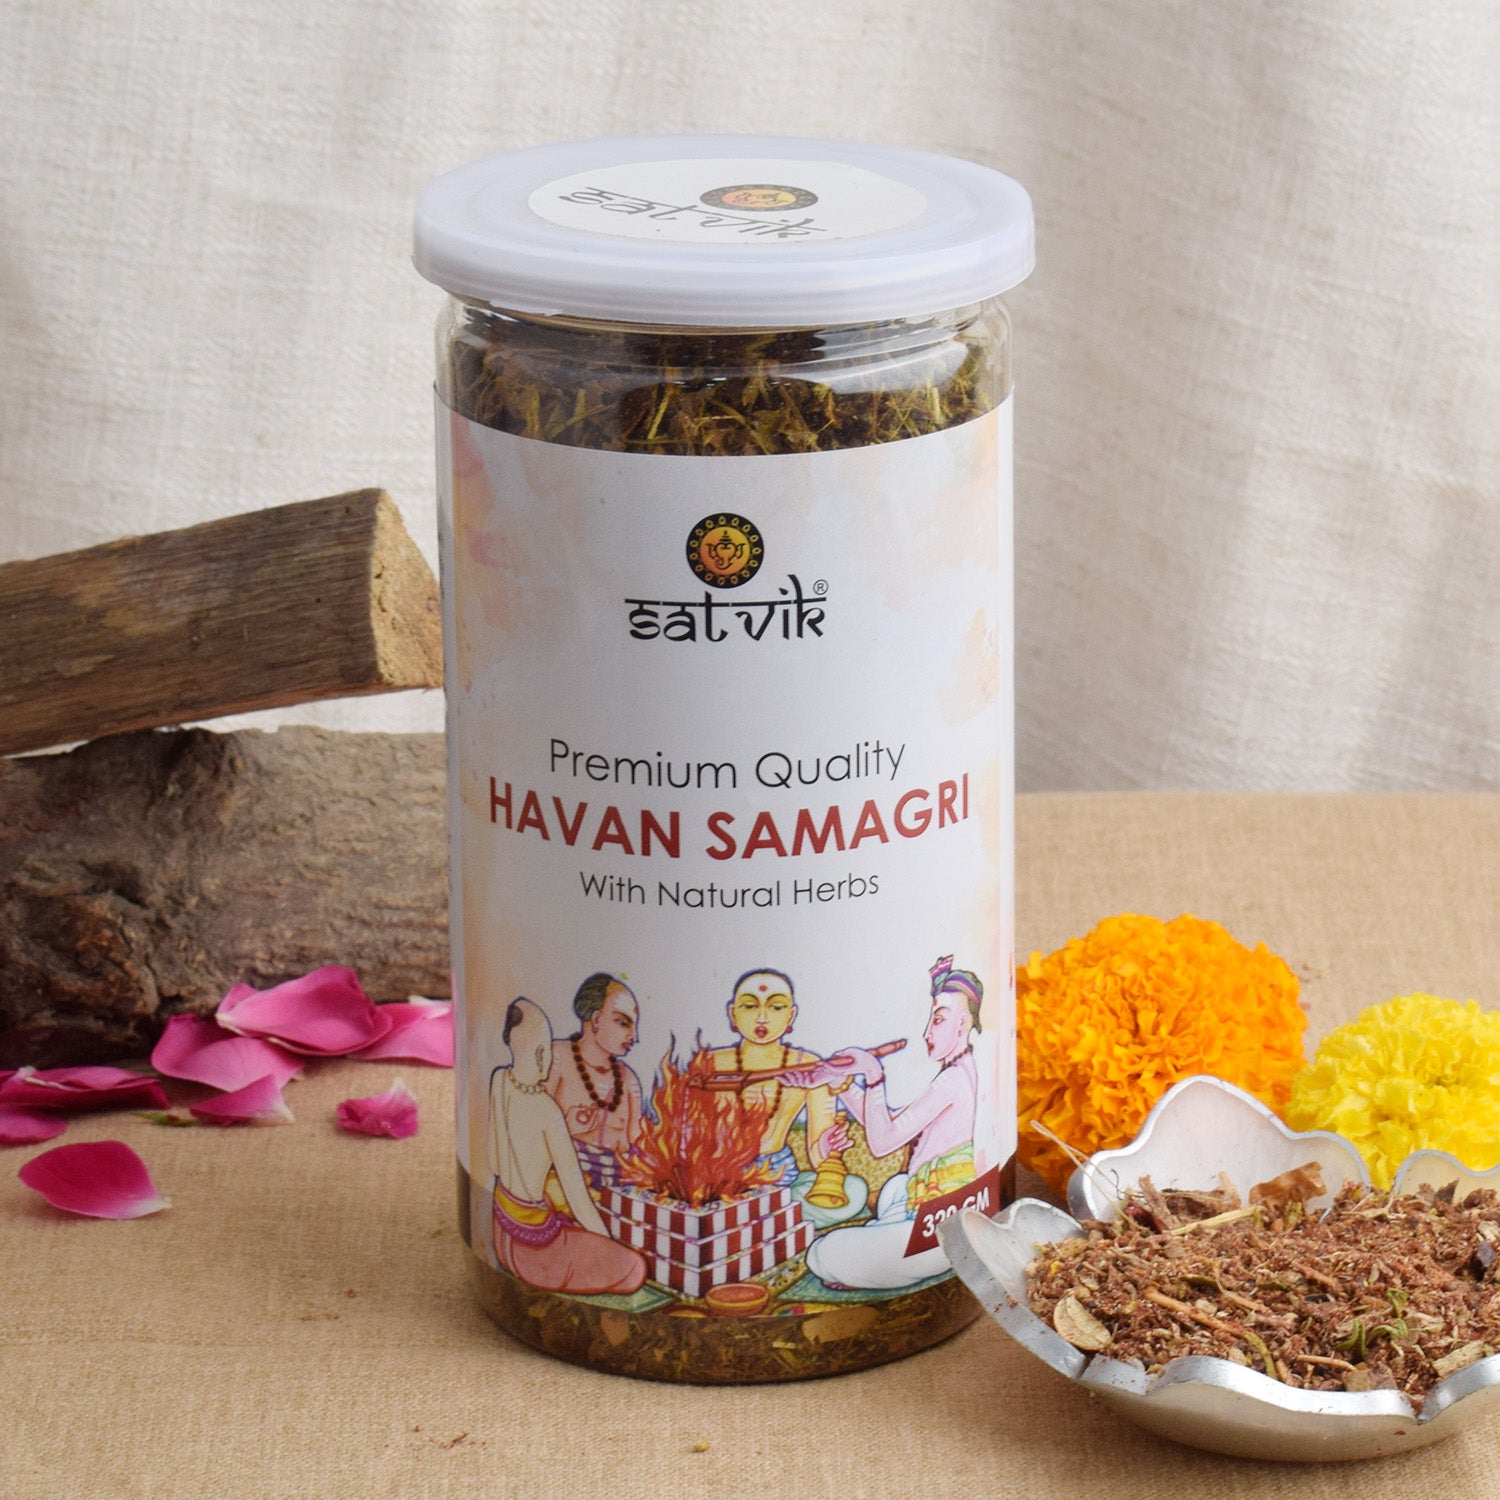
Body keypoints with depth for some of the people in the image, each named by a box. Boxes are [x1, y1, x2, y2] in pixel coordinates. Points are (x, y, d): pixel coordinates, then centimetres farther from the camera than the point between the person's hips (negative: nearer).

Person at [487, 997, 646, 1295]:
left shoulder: (499, 1081, -9)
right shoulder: (548, 1113, -30)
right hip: (536, 1235, -9)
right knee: (635, 1270, -9)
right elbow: (577, 1198, -22)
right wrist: (611, 1245, -8)